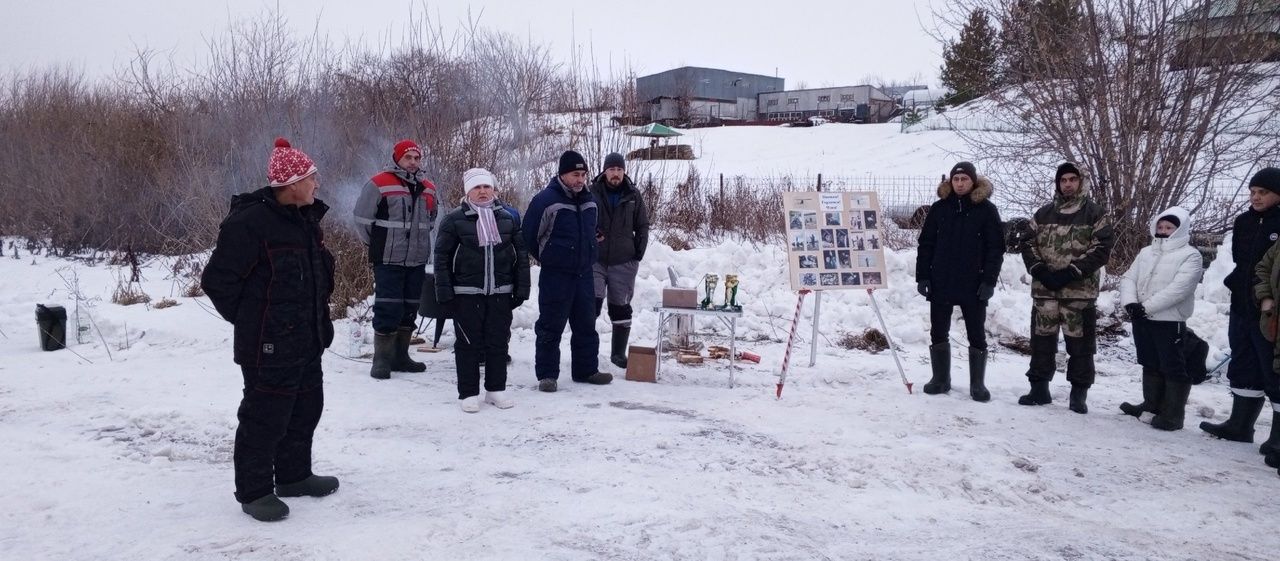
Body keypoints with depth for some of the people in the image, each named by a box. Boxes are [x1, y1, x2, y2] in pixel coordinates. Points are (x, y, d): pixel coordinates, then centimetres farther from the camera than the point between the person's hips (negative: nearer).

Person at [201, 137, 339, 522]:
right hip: (269, 346, -9)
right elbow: (217, 280, -16)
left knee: (305, 410, 19)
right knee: (265, 417, 2)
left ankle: (294, 475, 35)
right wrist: (247, 319, -6)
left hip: (307, 341, 9)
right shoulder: (249, 223, -19)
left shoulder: (305, 218, 9)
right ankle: (254, 491, 17)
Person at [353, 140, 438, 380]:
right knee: (388, 309, -7)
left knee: (409, 310, 11)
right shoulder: (379, 184, -8)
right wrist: (377, 244, 1)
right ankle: (382, 360, 2)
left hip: (417, 260, 6)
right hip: (388, 261, -6)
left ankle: (400, 357, 22)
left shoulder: (428, 189, 12)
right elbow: (362, 218, -6)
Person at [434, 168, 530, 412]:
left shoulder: (508, 219, 8)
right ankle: (468, 393, 11)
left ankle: (496, 389, 20)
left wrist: (521, 289, 3)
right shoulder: (454, 220, -2)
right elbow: (442, 257, -3)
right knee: (469, 344, 2)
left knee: (498, 342, 8)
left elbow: (521, 255, 9)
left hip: (500, 292, 3)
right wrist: (445, 291, -8)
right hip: (467, 294, -3)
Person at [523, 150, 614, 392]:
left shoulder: (589, 199, 8)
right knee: (551, 327, 0)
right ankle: (547, 375, 9)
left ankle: (586, 370, 25)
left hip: (584, 274, 7)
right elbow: (528, 236, -9)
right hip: (555, 276, -7)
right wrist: (547, 259, 3)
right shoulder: (545, 200, -14)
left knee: (586, 324, 13)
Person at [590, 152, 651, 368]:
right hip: (595, 260, -2)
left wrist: (638, 252, 2)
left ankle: (618, 353, 20)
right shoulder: (592, 193, -1)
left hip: (624, 262, 2)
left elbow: (642, 226, 9)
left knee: (621, 308, 8)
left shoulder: (633, 196, 4)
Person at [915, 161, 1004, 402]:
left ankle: (977, 383, 15)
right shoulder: (939, 208, 6)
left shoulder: (986, 210, 0)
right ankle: (940, 379, 20)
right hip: (941, 284, 2)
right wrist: (922, 276, -1)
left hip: (973, 286, -2)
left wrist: (989, 280, -11)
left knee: (977, 335, 5)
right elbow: (926, 244, 6)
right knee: (938, 333, 8)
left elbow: (996, 248, -2)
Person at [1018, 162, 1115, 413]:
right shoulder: (1044, 213, 11)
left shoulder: (1095, 213, 1)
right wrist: (1039, 270, -7)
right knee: (1042, 340, 9)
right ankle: (1039, 388, 19)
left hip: (1080, 291, -3)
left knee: (1080, 344, 1)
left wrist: (1071, 272, -15)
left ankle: (1079, 394, 12)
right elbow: (1028, 243, 10)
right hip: (1044, 289, 3)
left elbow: (1102, 248, -7)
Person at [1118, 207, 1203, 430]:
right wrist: (1130, 302, -11)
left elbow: (1178, 288, -18)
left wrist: (1146, 306, -21)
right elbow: (1129, 278, 8)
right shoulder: (1146, 252, 14)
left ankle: (1173, 413, 5)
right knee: (1150, 365, 17)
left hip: (1170, 321, -6)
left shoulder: (1190, 255, -6)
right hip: (1141, 319, 7)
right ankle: (1152, 405, 28)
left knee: (1173, 368, -1)